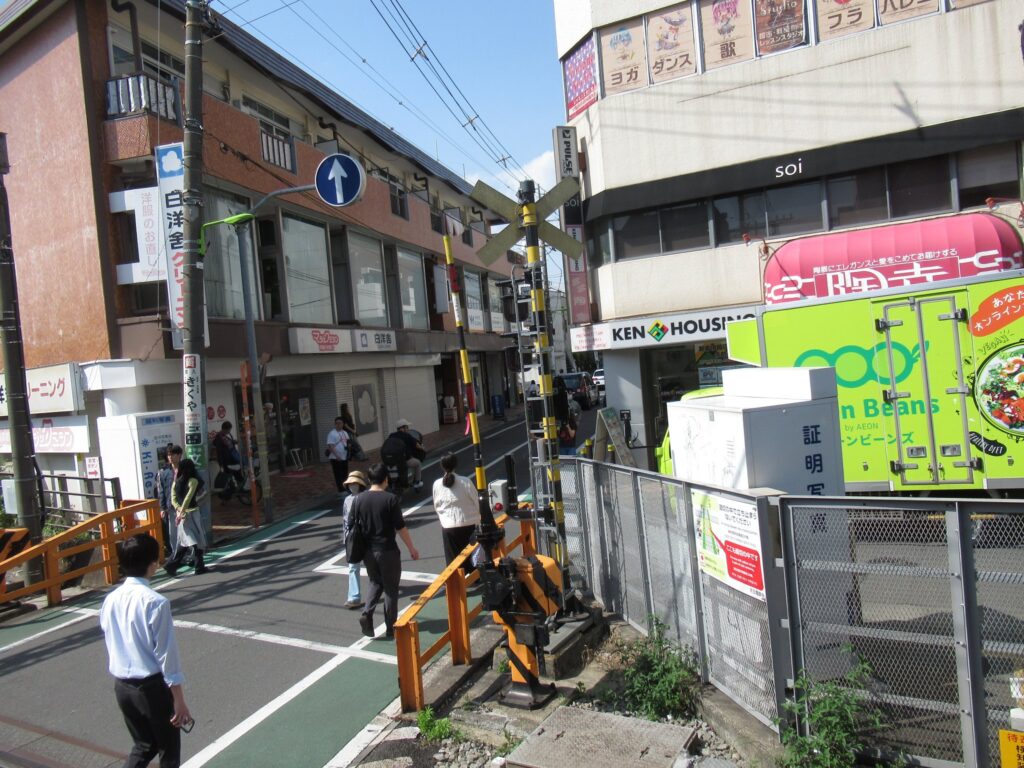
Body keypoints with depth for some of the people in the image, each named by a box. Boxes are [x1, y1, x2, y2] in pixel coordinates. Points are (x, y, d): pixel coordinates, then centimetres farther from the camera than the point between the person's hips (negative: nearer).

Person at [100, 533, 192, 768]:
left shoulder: (110, 600, -2)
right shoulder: (155, 602, -21)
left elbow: (111, 646, 10)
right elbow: (166, 654, -18)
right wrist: (179, 700, -10)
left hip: (121, 686, 6)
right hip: (152, 686, -6)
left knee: (143, 745, 24)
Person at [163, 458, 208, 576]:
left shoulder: (176, 482, 9)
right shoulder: (193, 480, -11)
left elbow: (173, 498, 3)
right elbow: (188, 497, -18)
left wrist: (179, 509, -6)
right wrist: (182, 511, -16)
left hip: (182, 513, 6)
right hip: (191, 513, -6)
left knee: (184, 541, 15)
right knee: (197, 540, 4)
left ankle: (171, 565, 10)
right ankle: (199, 567, 9)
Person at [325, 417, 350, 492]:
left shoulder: (345, 433, 11)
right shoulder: (332, 434, -11)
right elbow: (330, 446, -17)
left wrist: (348, 446, 0)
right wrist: (337, 456, -24)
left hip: (344, 457, 7)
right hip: (335, 458, -7)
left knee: (345, 473, 14)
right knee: (338, 474, -3)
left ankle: (344, 487, 25)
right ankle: (341, 489, 1)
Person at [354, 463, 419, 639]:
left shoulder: (358, 499, -1)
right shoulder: (390, 499, -14)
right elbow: (400, 527, -12)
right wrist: (412, 548, -1)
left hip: (367, 550, 4)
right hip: (388, 550, -4)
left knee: (376, 583, 23)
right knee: (391, 588, 9)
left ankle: (367, 613, 1)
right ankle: (391, 629, 14)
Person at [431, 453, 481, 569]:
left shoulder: (437, 484, -5)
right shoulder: (465, 482, -12)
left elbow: (436, 506, 7)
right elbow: (477, 502, -5)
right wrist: (478, 520, 11)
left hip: (448, 527, 1)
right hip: (469, 525, -1)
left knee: (453, 562, 9)